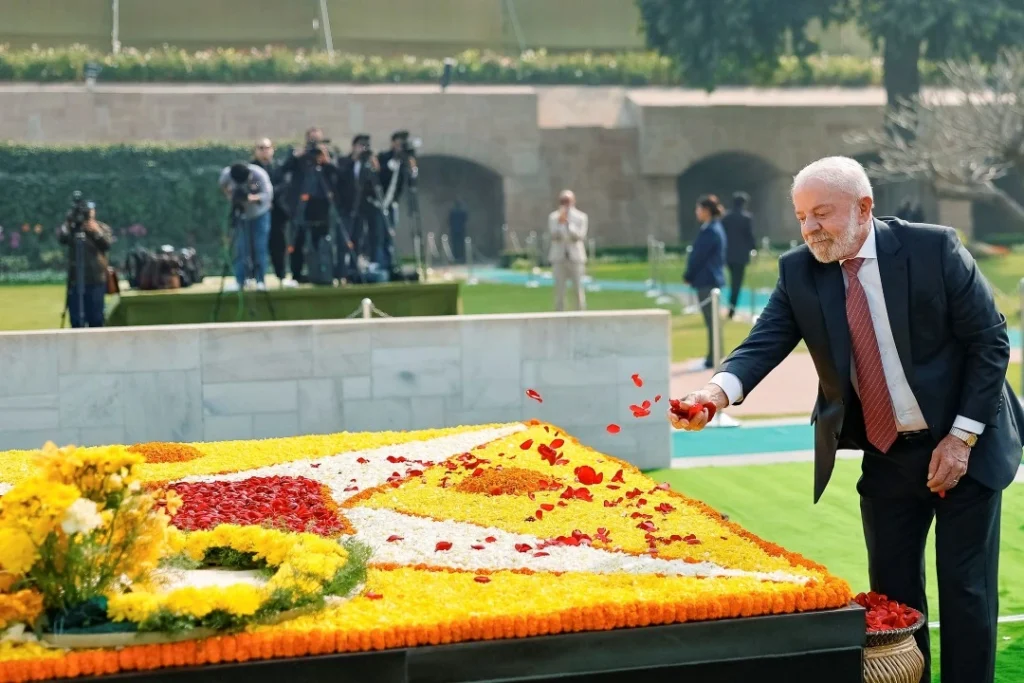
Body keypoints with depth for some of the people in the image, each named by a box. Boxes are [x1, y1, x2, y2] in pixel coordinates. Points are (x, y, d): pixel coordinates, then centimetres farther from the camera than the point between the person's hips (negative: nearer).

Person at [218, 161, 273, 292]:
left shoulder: (259, 175, -26)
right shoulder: (226, 175, -19)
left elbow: (268, 195, -26)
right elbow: (224, 188, 2)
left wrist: (254, 198, -43)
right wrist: (232, 198, -13)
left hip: (260, 214, -1)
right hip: (241, 214, 1)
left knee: (260, 248, -3)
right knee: (241, 248, -4)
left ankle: (260, 281, 3)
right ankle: (239, 281, 0)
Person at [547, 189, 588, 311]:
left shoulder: (581, 217, 4)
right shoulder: (553, 217, 7)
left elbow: (580, 235, -8)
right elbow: (553, 235, -5)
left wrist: (568, 223, -18)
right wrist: (559, 222, -20)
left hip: (575, 257, -1)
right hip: (559, 257, 1)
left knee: (578, 290, -1)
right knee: (559, 291, 0)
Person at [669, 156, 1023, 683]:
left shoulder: (933, 247, -15)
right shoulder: (798, 271, -6)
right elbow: (765, 342, -16)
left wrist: (961, 437, -15)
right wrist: (720, 389, -38)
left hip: (962, 445, -3)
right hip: (885, 454, 3)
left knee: (965, 587, 2)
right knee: (892, 590, 9)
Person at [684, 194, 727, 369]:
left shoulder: (709, 231, -17)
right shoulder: (716, 228, 13)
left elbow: (698, 257, -16)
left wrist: (688, 276, -4)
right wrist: (691, 276, 15)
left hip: (706, 281, -10)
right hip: (713, 278, 10)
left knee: (711, 320, -5)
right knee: (712, 320, 13)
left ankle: (713, 359, -1)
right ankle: (714, 357, 19)